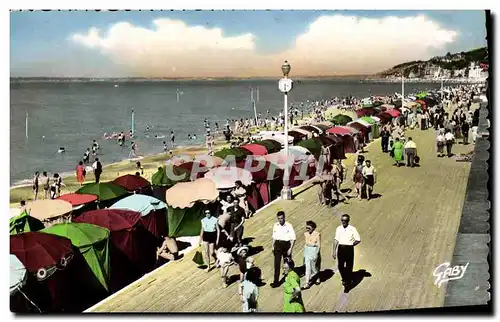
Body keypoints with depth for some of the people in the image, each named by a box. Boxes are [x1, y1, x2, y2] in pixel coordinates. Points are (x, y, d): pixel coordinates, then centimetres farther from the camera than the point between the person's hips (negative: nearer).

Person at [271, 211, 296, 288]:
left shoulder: (289, 226, -11)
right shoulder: (275, 226, 1)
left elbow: (293, 238, -10)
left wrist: (290, 249, -14)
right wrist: (273, 246, 8)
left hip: (286, 244, -2)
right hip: (278, 245, 2)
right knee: (277, 263, -4)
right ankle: (276, 281, -2)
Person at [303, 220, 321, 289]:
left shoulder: (317, 234, -14)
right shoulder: (306, 234, 2)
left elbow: (319, 245, -11)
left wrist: (316, 254, -15)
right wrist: (304, 253, 15)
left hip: (314, 251, -4)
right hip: (307, 251, 4)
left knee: (313, 267, 7)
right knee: (307, 267, 1)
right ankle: (307, 283, 3)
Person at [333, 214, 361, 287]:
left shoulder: (352, 229, -6)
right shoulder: (339, 229, 5)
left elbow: (358, 240, -1)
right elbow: (336, 240, 7)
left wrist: (350, 245, -3)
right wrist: (334, 251, 4)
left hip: (349, 249, -3)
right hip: (340, 249, 3)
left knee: (349, 266, 2)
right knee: (340, 266, 3)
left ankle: (348, 280, 18)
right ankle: (344, 279, 28)